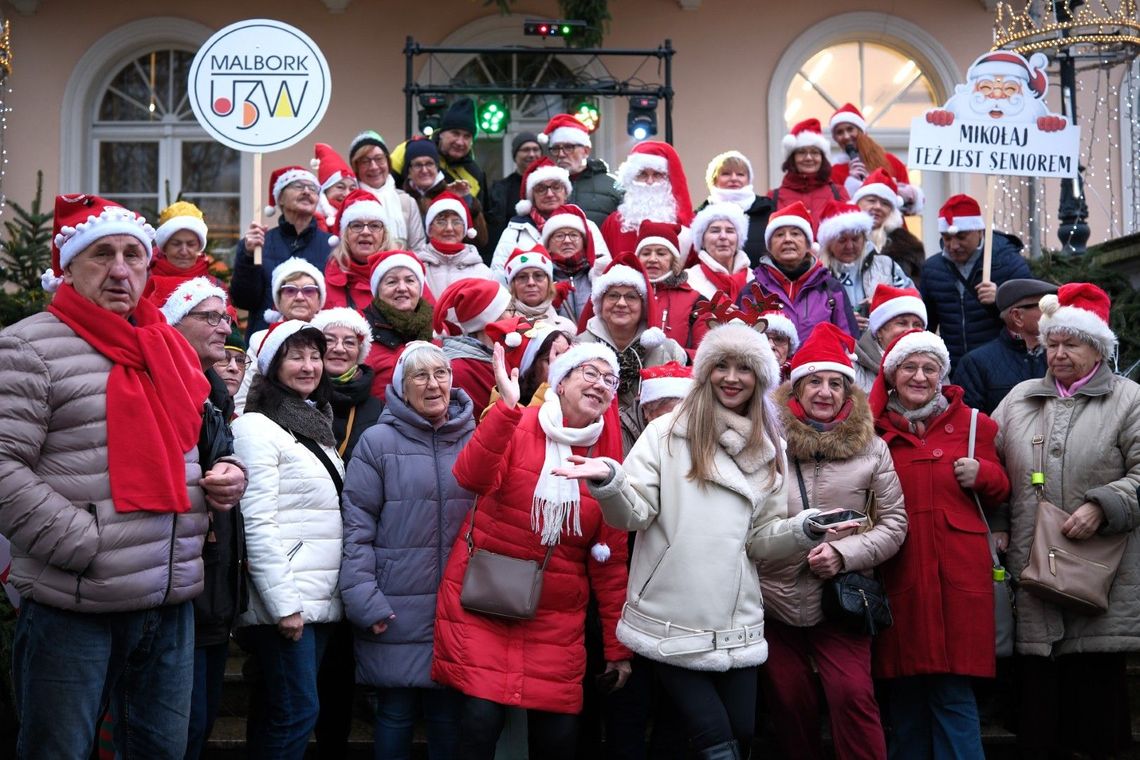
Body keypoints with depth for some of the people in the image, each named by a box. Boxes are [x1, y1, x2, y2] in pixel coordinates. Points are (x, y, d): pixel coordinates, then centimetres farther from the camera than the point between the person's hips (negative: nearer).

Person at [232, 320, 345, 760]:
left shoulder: (317, 427, 17)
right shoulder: (256, 427, -8)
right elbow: (257, 523, -15)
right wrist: (284, 603, -19)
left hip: (321, 599, 8)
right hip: (284, 601, -8)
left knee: (280, 714, 11)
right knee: (299, 711, -8)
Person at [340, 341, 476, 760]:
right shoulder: (378, 442, -2)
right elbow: (356, 528, -5)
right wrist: (364, 602, -12)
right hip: (396, 610, -3)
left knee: (449, 715, 10)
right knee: (396, 713, 6)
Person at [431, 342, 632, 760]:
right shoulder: (517, 426, -3)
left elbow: (611, 559, 7)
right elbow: (472, 478, -24)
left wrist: (618, 645, 7)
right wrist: (507, 407, -35)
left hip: (556, 616, 3)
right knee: (481, 722, -9)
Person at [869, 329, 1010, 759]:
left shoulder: (971, 423, 8)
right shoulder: (873, 428, 7)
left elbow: (999, 492, 16)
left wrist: (982, 474, -6)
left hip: (959, 573, 0)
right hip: (898, 574, 1)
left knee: (954, 693, -2)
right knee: (905, 694, 6)